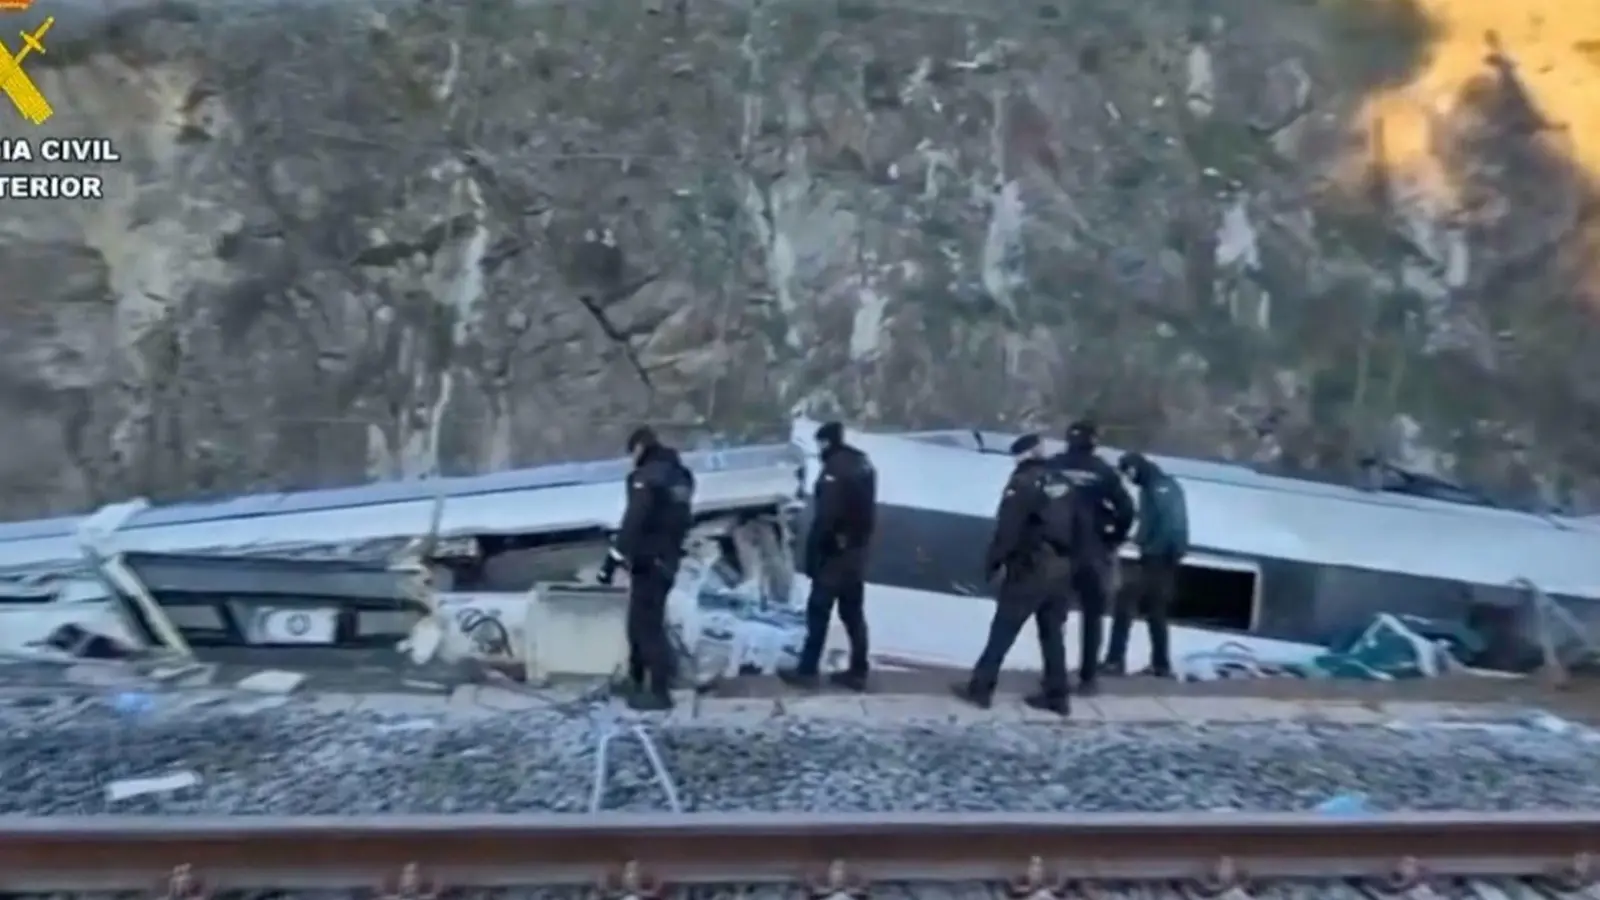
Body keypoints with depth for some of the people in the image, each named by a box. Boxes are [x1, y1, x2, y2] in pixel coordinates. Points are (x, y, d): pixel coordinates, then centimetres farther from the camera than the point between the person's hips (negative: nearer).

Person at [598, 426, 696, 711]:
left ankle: (659, 691, -4)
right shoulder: (680, 476, 13)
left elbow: (634, 522, -23)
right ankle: (637, 679, 32)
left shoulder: (647, 476, -14)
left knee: (647, 625, -5)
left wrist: (613, 558, -23)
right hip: (667, 560, 9)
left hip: (648, 562, -9)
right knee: (644, 621, 20)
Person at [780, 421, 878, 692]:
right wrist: (862, 541, 19)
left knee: (818, 613, 1)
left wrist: (812, 557, -17)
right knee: (854, 614, 13)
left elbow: (824, 519, -22)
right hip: (858, 551, 9)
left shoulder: (834, 469, -19)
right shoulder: (864, 464, 10)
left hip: (835, 554, -9)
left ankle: (806, 671, 9)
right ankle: (858, 673, 19)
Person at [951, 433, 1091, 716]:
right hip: (1060, 569, 7)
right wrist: (1069, 557, 18)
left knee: (1003, 631, 0)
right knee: (1053, 634, 14)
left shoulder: (1023, 482, -11)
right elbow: (1084, 527, 13)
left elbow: (1007, 529, -18)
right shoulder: (1065, 484, 11)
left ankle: (980, 688, 5)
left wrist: (993, 563, -8)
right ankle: (1057, 696, 18)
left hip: (1028, 569, -7)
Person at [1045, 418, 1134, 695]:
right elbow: (1126, 508, -9)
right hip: (1094, 550, 0)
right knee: (1092, 616, 11)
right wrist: (1114, 539, 3)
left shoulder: (1053, 466, -1)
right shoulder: (1104, 471, -1)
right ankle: (1087, 677, 12)